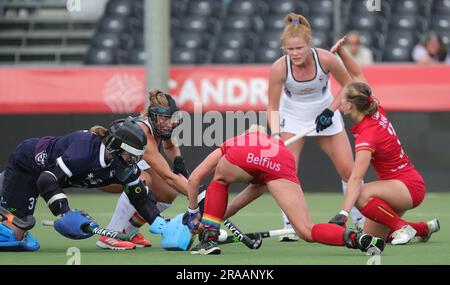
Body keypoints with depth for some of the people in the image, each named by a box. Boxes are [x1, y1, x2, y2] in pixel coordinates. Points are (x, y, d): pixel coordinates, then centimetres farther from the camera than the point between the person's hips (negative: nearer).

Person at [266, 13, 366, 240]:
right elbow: (272, 107, -17)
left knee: (348, 170, -2)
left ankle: (361, 221, 15)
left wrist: (330, 110, -16)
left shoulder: (325, 59, -26)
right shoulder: (279, 68, -27)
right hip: (292, 117, -1)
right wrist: (275, 135, -31)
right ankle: (290, 227, -4)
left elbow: (348, 85, -8)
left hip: (325, 115, 1)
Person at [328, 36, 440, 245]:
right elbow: (358, 75, 11)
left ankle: (402, 227, -18)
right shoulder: (375, 110, -2)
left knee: (361, 195, -35)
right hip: (408, 182, 9)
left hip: (409, 187, -9)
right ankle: (425, 228, 24)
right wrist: (340, 52, 2)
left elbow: (356, 178, -35)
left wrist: (343, 214, -43)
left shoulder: (367, 135, -25)